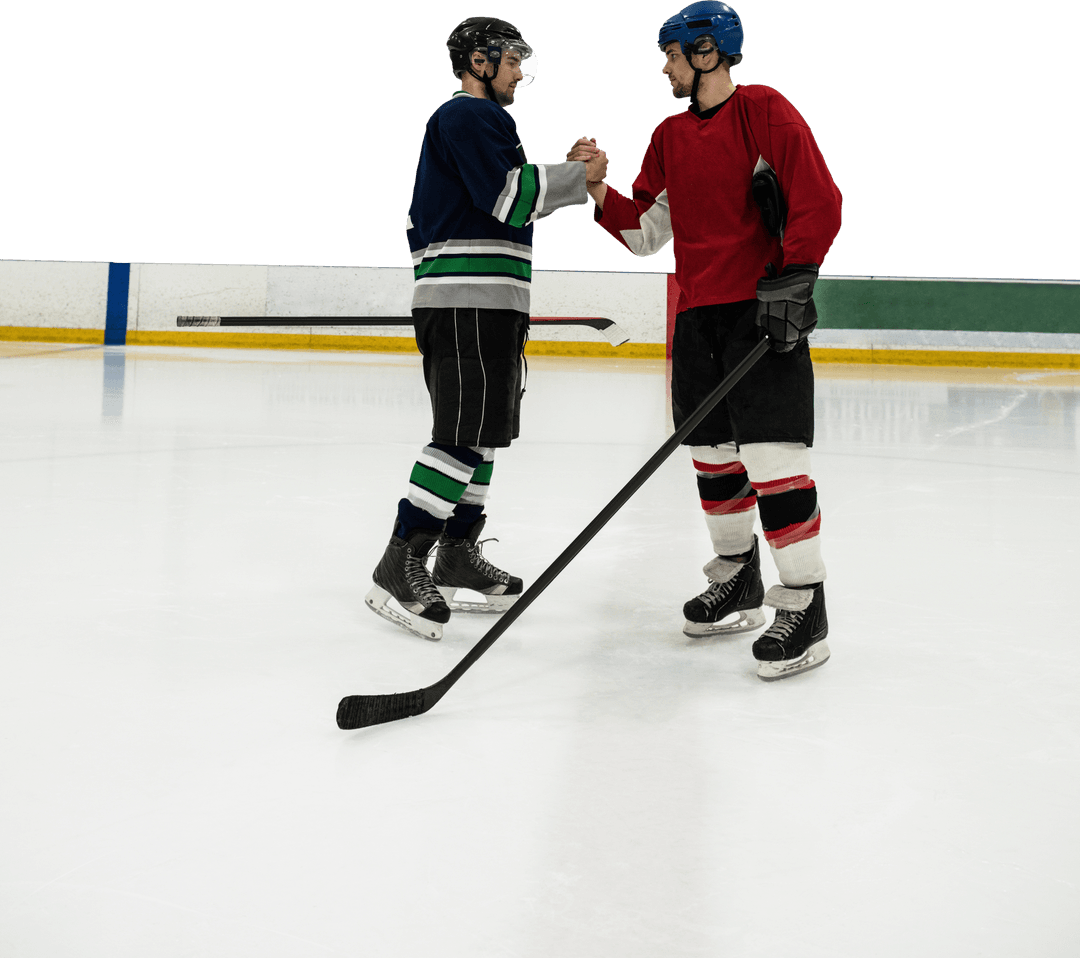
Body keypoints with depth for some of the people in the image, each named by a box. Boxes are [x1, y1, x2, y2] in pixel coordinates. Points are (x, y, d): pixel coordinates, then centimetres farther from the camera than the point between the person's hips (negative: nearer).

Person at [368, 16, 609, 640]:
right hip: (468, 301, -11)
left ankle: (458, 554, 21)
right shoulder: (471, 115, -7)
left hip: (486, 304, 11)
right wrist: (578, 176, -9)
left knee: (484, 429, 13)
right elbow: (506, 194, -18)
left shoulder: (473, 119, 27)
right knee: (465, 432, -15)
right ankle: (402, 564, -15)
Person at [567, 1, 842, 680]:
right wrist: (599, 189, 1)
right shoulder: (669, 138, 16)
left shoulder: (764, 112, -6)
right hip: (698, 314, 8)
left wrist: (792, 280, -19)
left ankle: (805, 606, -7)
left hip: (763, 309, -7)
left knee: (772, 453, -13)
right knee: (713, 455, 12)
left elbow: (819, 202, -12)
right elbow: (646, 231, 14)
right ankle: (739, 586, 28)